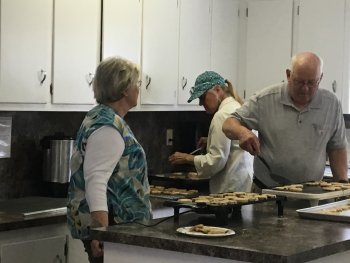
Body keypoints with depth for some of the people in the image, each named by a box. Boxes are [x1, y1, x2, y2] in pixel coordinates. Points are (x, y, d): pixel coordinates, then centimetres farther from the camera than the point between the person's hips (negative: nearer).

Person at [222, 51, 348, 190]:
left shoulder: (331, 104, 6)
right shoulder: (265, 99, -2)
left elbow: (337, 148, 13)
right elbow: (229, 125, 0)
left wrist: (342, 184, 3)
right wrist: (242, 131, -22)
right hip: (265, 188, -1)